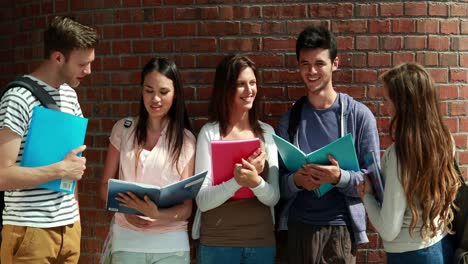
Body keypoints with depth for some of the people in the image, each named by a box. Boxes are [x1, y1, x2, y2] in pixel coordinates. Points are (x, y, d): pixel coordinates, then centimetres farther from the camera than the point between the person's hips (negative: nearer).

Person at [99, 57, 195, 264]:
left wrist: (159, 215, -22)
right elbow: (105, 186, 6)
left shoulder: (186, 140, 0)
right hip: (127, 240, 1)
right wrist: (126, 210, -13)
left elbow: (186, 207, -2)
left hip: (171, 244, -1)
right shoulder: (123, 130, 4)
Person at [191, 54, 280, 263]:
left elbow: (273, 198, -2)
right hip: (217, 243, -3)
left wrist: (255, 181, -23)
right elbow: (203, 201, -12)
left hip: (262, 241, 3)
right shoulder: (210, 132, -7)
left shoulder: (266, 132, 3)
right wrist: (239, 179, -27)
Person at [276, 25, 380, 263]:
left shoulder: (359, 115, -1)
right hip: (299, 227, 2)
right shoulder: (289, 119, 6)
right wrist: (296, 181, -15)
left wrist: (339, 178, -21)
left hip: (341, 227, -2)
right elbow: (279, 181, 5)